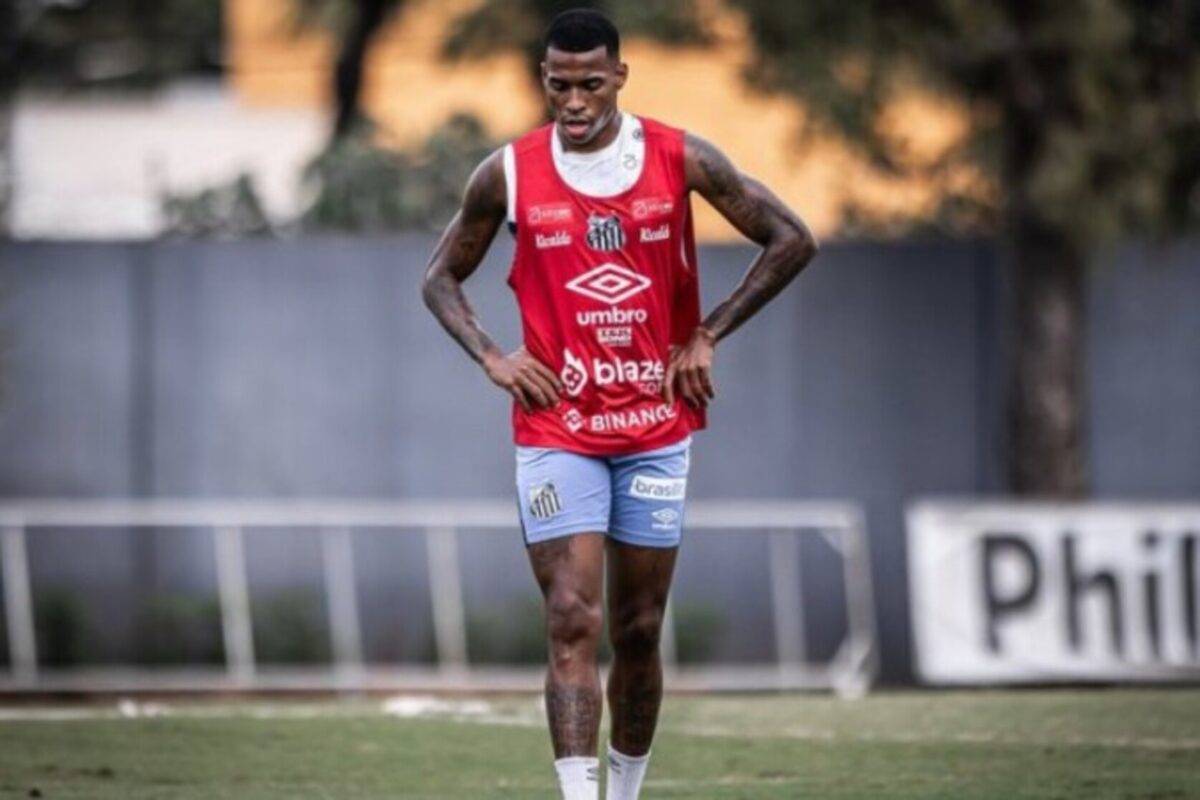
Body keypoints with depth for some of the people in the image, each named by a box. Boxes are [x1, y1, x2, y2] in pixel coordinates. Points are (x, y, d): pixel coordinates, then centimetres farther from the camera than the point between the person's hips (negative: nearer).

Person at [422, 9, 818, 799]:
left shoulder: (682, 160, -4)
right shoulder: (510, 174, -3)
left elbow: (793, 241, 2)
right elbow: (442, 277, 11)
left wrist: (706, 336, -3)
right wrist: (493, 358, -6)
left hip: (656, 430, 1)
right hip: (556, 431, -1)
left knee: (639, 631, 8)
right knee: (572, 624, -14)